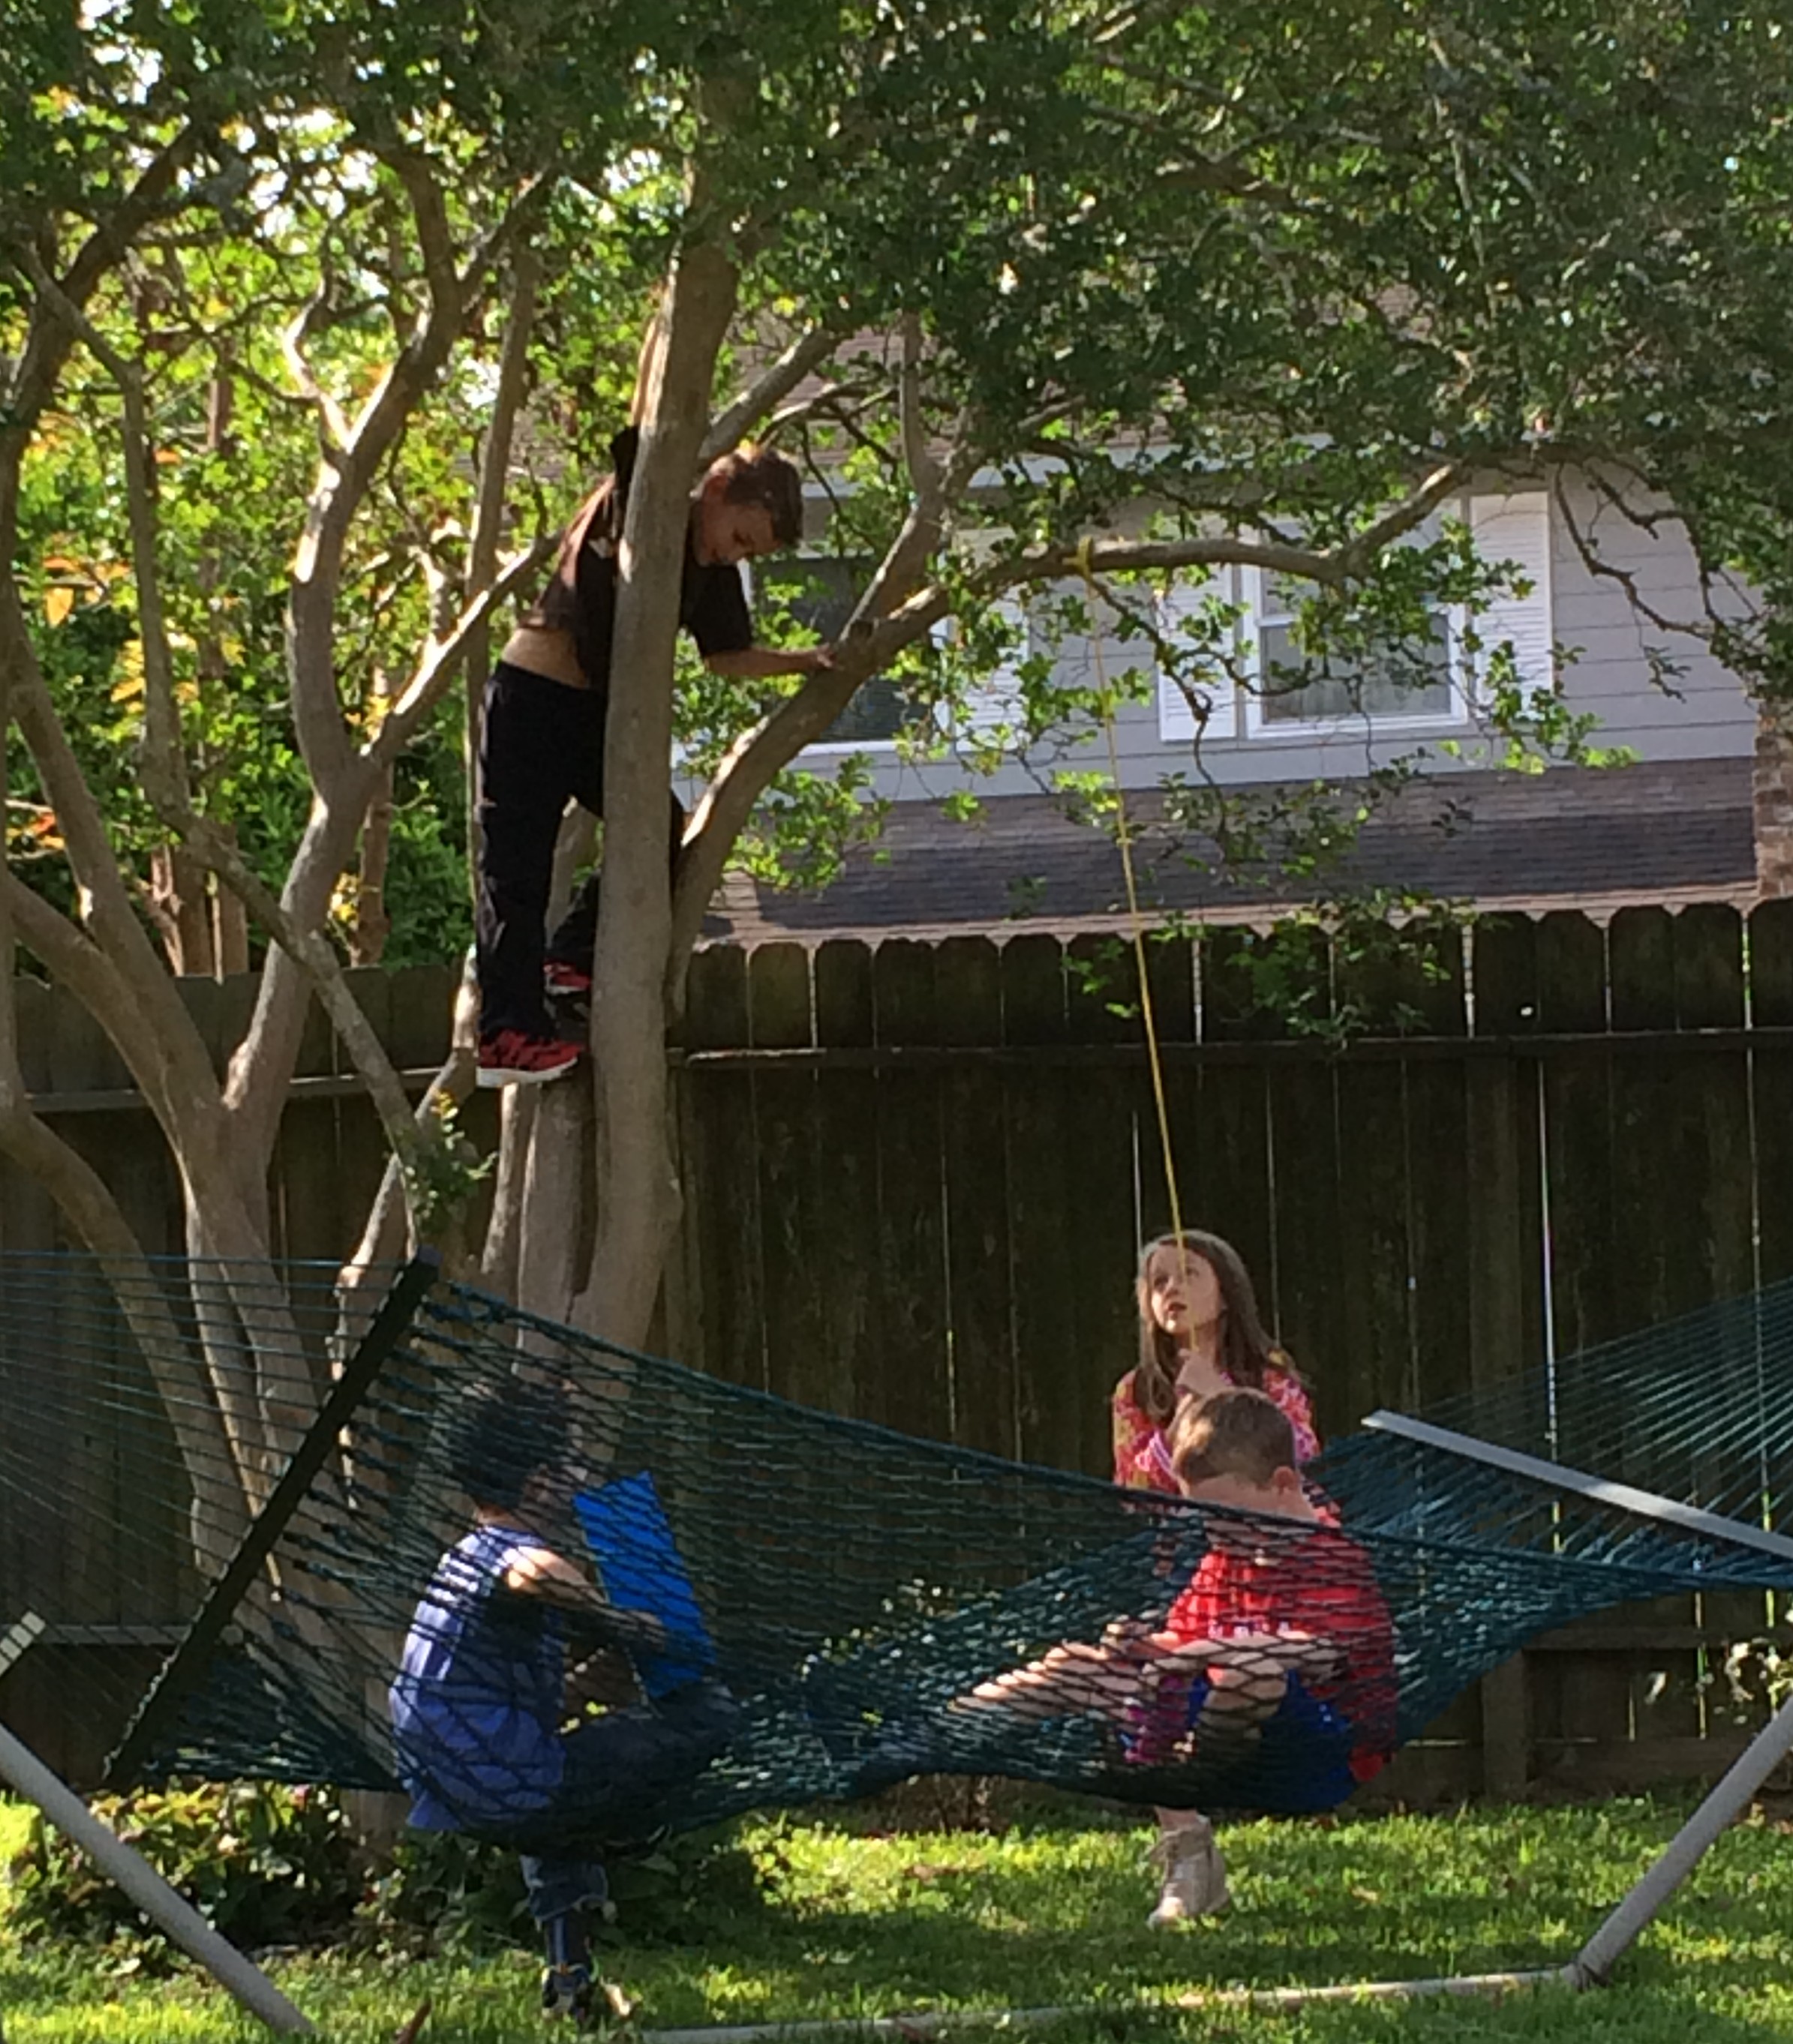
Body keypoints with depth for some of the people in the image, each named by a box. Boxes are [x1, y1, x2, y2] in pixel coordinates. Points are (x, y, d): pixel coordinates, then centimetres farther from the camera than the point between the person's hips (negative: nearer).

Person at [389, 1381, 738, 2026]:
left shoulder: (464, 1559, 18)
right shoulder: (514, 1554, -11)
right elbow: (540, 1575, -40)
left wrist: (576, 1687, 10)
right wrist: (621, 1627, -23)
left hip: (443, 1802, 9)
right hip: (509, 1794, -9)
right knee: (710, 1712, -6)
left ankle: (569, 1964, 33)